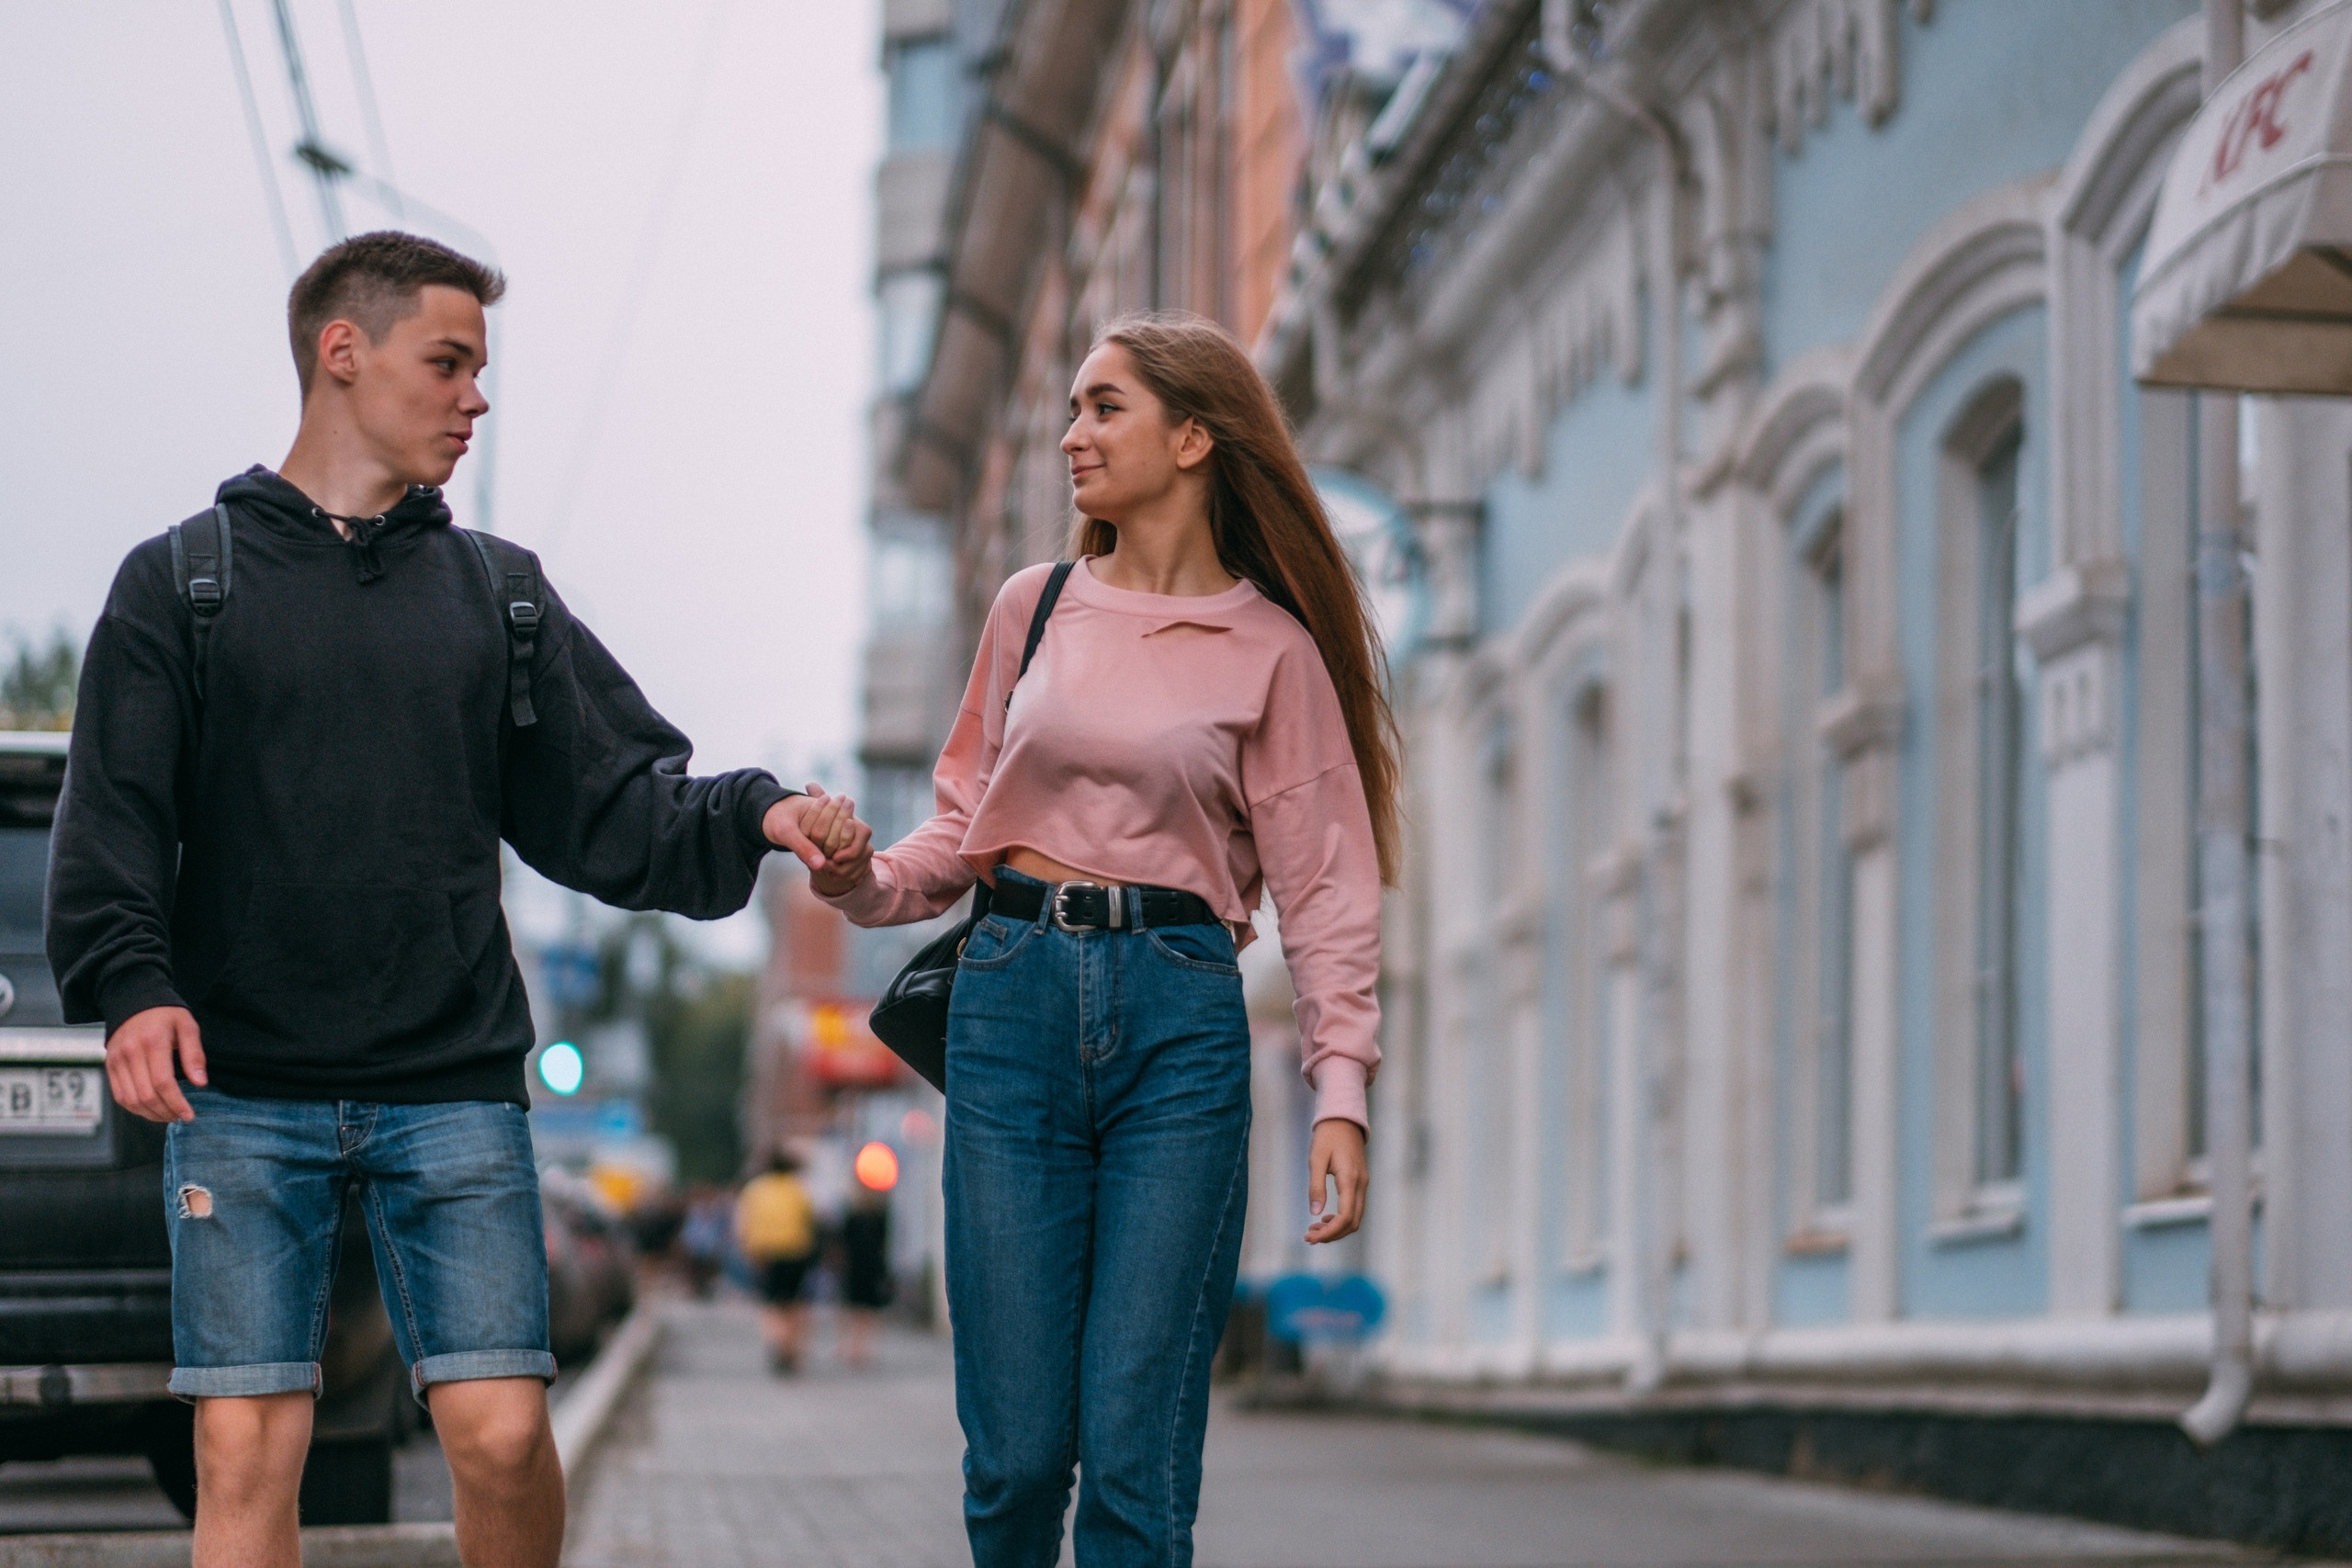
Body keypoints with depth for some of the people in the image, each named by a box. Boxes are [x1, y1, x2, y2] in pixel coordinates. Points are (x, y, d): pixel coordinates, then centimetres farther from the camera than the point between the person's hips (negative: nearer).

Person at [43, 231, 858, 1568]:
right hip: (243, 1093, -2)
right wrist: (129, 982, -15)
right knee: (247, 1447, -5)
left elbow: (609, 802, 11)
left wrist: (752, 817, -6)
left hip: (456, 1092, 2)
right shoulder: (184, 580, 7)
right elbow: (115, 817, 1)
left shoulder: (499, 593, 15)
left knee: (503, 1432, -7)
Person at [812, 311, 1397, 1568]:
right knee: (1016, 1443, -1)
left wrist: (1340, 1094, -7)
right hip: (1014, 1001, 2)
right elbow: (967, 821, 17)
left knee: (1136, 1450, -7)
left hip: (1181, 1020, -2)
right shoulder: (1036, 608, 12)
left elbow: (1322, 888, 3)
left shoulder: (1271, 651, 5)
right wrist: (865, 878, -4)